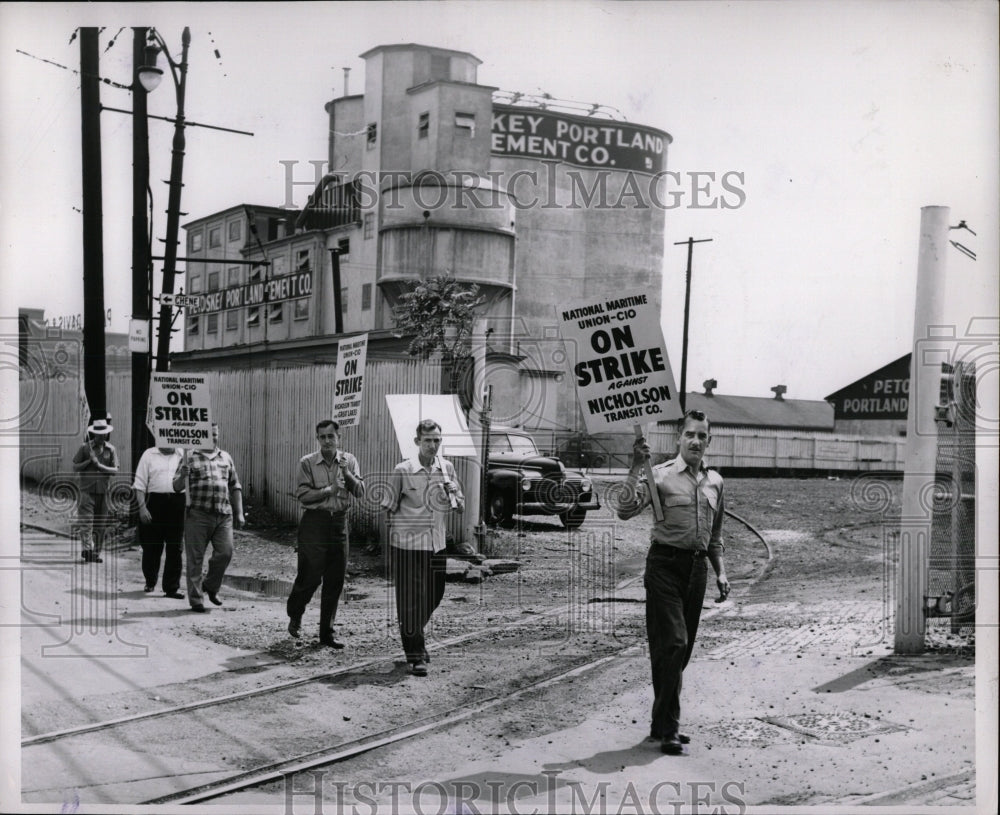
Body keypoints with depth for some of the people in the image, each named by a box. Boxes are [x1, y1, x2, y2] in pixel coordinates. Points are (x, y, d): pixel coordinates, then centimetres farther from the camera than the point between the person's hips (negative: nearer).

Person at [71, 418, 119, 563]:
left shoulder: (111, 449, 6)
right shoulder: (84, 447, 3)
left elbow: (115, 470, -2)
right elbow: (75, 468, 3)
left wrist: (99, 465, -15)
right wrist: (89, 461, -11)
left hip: (103, 490, 2)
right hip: (87, 489, -2)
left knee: (101, 524, 5)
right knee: (86, 521, -15)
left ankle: (96, 553, 13)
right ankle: (86, 549, -22)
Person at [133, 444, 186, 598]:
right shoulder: (149, 455, 5)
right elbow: (139, 484, 1)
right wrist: (142, 507, -7)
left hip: (178, 503, 1)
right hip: (155, 501, -1)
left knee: (175, 548, 0)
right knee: (152, 546, 8)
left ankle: (171, 588, 6)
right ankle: (150, 582, 28)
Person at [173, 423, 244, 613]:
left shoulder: (226, 457, 16)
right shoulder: (190, 457, 5)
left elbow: (235, 487, 20)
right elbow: (176, 487, 3)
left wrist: (239, 513, 14)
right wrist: (183, 476, -20)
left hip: (224, 515, 3)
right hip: (198, 515, -3)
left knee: (225, 552, -4)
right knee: (195, 558, 0)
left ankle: (211, 586, 21)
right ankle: (195, 599, 8)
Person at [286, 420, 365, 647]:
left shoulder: (349, 461, 7)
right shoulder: (307, 463, -2)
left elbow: (360, 492, 0)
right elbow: (303, 495, -9)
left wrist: (347, 474, -14)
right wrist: (330, 490, -16)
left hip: (339, 522, 3)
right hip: (314, 521, -3)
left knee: (335, 581, 4)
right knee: (310, 576, -1)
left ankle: (326, 633, 14)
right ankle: (294, 616, 28)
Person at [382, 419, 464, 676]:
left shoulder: (447, 468, 4)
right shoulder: (403, 470, -7)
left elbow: (460, 506, 9)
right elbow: (389, 507, 1)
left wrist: (452, 495, -10)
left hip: (437, 544, 4)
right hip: (407, 544, -4)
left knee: (433, 597, 13)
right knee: (411, 601, -2)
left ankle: (416, 639, 38)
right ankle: (415, 656, 6)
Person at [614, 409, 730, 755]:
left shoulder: (715, 481, 13)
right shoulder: (661, 475, -5)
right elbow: (625, 510, -18)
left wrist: (720, 571, 14)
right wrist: (636, 468, -23)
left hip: (697, 567, 6)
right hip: (665, 563, -6)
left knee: (682, 649, 10)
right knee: (671, 643, -12)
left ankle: (662, 722, 23)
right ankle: (667, 729, -7)